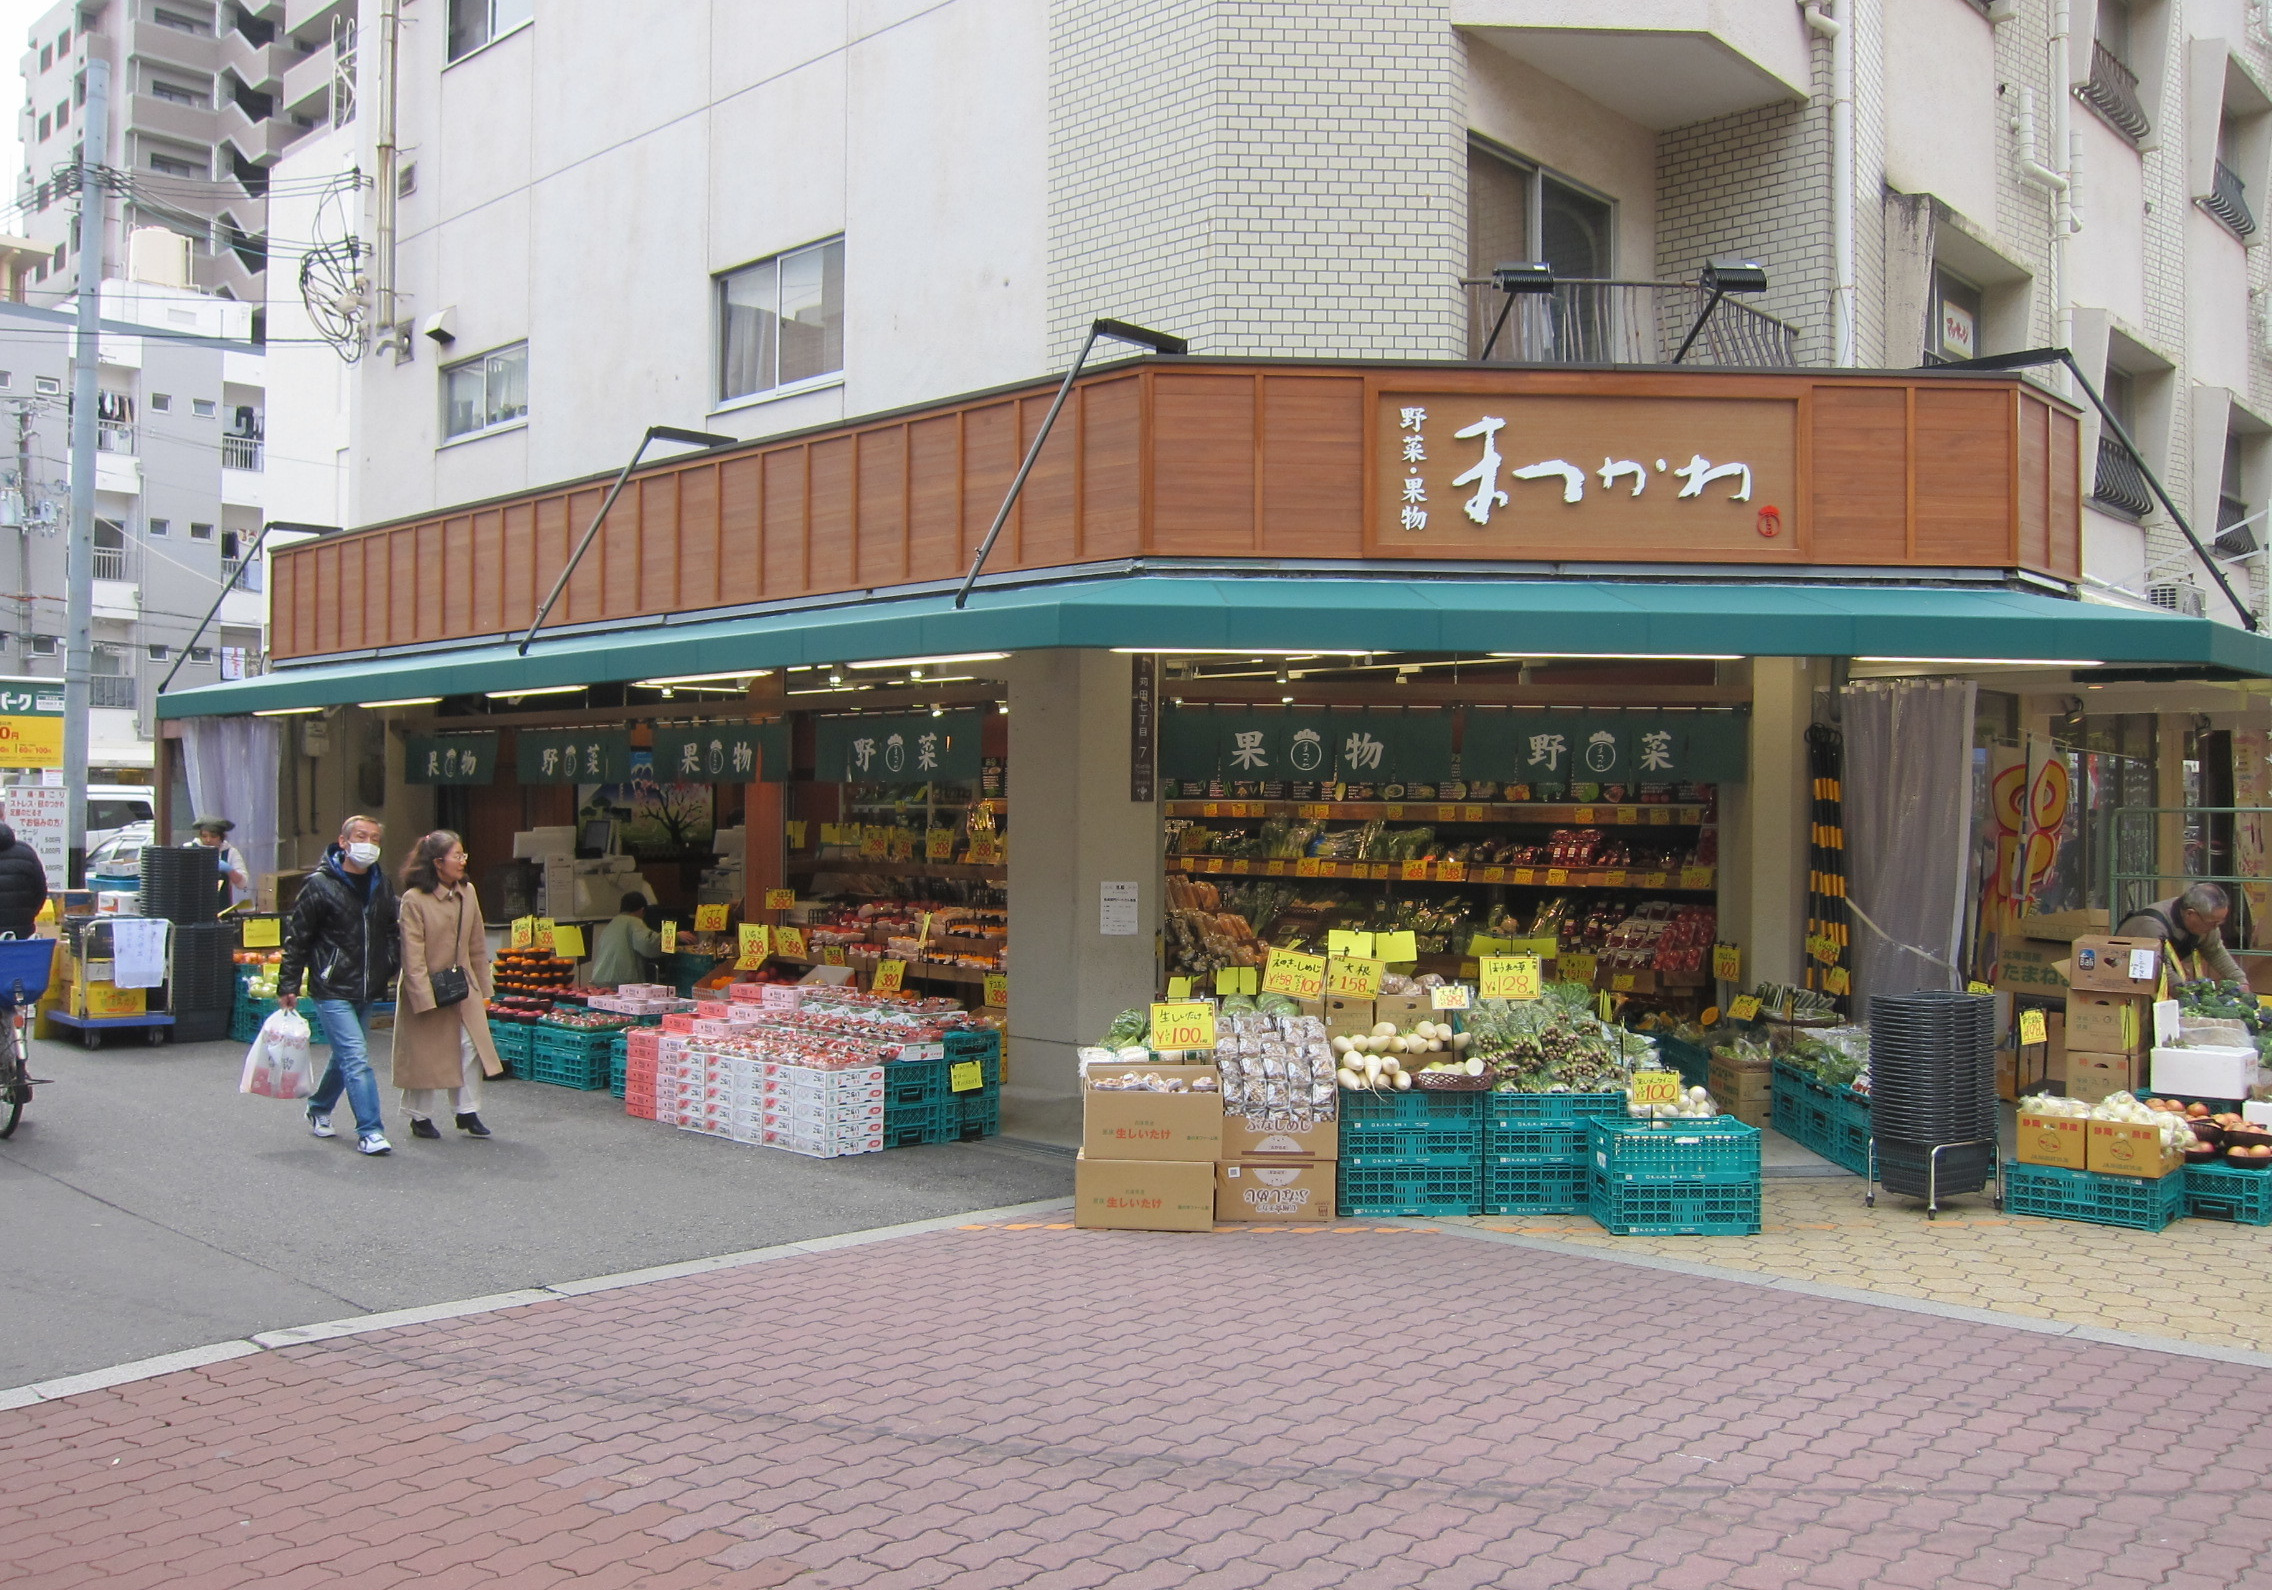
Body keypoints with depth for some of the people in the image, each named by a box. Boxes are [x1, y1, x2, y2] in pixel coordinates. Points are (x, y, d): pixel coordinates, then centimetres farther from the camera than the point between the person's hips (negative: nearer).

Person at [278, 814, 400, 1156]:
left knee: (345, 1056, 18)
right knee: (357, 1059, -12)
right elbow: (296, 938, -5)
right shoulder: (320, 885, -9)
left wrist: (393, 968, 11)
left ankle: (319, 1109, 40)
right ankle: (369, 1131, -8)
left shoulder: (381, 885, 9)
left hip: (366, 991, 6)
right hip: (332, 990, -6)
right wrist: (288, 986, -7)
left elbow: (391, 933, 22)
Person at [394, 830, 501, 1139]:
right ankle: (420, 1117, 21)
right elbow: (412, 956, -15)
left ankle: (467, 1112, 12)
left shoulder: (467, 892, 2)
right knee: (426, 1055, 5)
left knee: (471, 1047, -1)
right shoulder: (414, 899, -15)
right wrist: (425, 998, -18)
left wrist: (483, 990, 11)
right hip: (428, 989, -5)